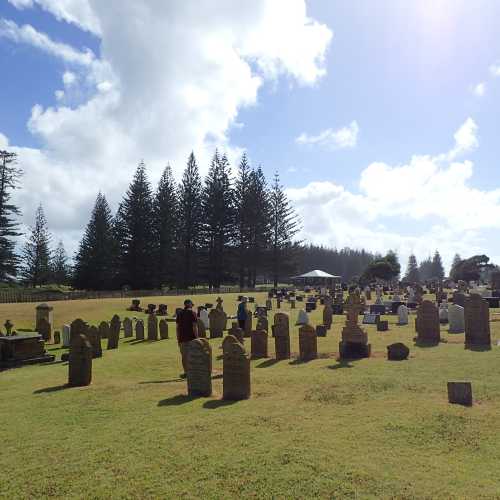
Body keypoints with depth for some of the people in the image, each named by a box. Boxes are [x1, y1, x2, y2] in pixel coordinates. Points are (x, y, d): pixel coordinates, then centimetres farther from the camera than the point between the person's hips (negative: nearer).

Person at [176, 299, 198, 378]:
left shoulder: (179, 313, 8)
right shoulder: (192, 313, -6)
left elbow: (177, 327, 9)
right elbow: (195, 326, -11)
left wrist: (178, 338, 14)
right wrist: (196, 337, -7)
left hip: (182, 338, 4)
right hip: (191, 338, -3)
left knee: (184, 356, 10)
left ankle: (186, 372, 11)